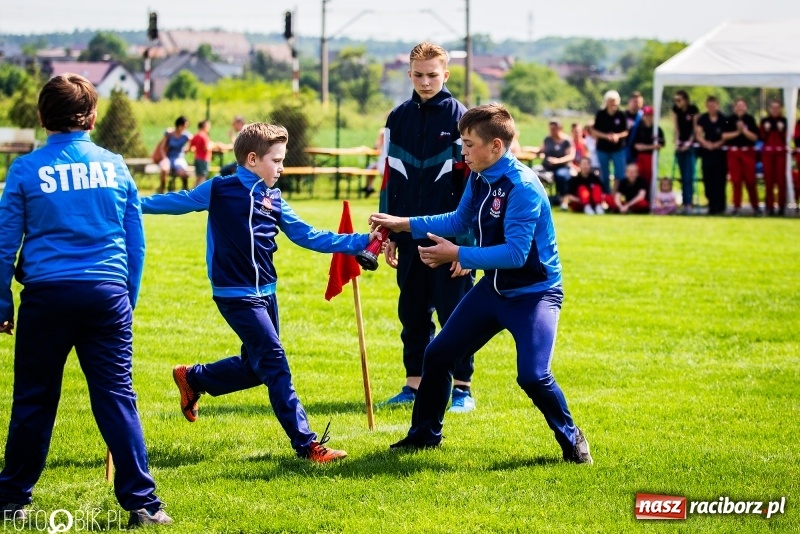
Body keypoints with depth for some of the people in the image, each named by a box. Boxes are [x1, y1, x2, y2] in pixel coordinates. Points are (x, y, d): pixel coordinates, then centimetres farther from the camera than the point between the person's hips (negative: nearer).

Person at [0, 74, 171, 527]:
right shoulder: (114, 167, 6)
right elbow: (136, 243, 11)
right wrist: (130, 299, 21)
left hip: (47, 296, -1)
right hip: (108, 294, 1)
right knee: (117, 398, 1)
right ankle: (142, 502, -2)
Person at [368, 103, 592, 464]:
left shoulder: (522, 186, -25)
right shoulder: (479, 178, 0)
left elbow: (515, 252, -30)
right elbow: (459, 221, 18)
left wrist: (457, 255, -26)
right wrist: (402, 224, 12)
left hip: (534, 293, -8)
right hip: (494, 288, 8)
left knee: (532, 376, -21)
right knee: (438, 355, 8)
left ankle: (572, 440, 3)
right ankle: (424, 435, 27)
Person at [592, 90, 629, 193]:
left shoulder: (621, 115, -4)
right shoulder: (600, 114, -3)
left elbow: (626, 132, 2)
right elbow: (594, 131, 1)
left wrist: (618, 135, -19)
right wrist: (605, 136, -15)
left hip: (618, 149, -1)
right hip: (603, 149, 1)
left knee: (620, 175, -4)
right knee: (604, 176, 7)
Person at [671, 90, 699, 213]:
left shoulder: (693, 110, -10)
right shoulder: (675, 109, 1)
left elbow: (695, 128, -7)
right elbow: (676, 127, 3)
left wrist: (689, 143, -13)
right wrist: (677, 142, -7)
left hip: (690, 144, -4)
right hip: (680, 144, 4)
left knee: (688, 176, -10)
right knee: (683, 176, 5)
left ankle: (688, 202, -11)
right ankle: (685, 201, 8)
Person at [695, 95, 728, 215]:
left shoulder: (723, 119, -4)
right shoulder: (702, 119, 5)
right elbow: (698, 135, 1)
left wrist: (717, 144, -17)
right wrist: (705, 143, -15)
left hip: (720, 152, -3)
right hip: (707, 152, 3)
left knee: (719, 180, -3)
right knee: (708, 180, 4)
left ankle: (720, 206, 1)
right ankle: (712, 206, 12)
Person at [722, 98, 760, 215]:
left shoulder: (750, 119, 1)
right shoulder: (729, 120, 3)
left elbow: (755, 137, -4)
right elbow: (724, 136, -5)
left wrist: (744, 130, -15)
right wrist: (737, 132, -12)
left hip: (748, 152, -1)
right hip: (733, 152, 1)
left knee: (750, 180, -1)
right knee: (736, 180, 0)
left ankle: (755, 206, 8)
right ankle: (737, 206, 6)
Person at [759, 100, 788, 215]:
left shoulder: (783, 121, 2)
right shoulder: (764, 121, 6)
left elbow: (784, 138, -1)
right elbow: (762, 138, 3)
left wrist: (781, 130, -17)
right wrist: (766, 130, -13)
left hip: (780, 152, -1)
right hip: (767, 152, 1)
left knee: (781, 179, -4)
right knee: (769, 179, 0)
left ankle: (781, 206, 1)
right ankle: (769, 206, 4)